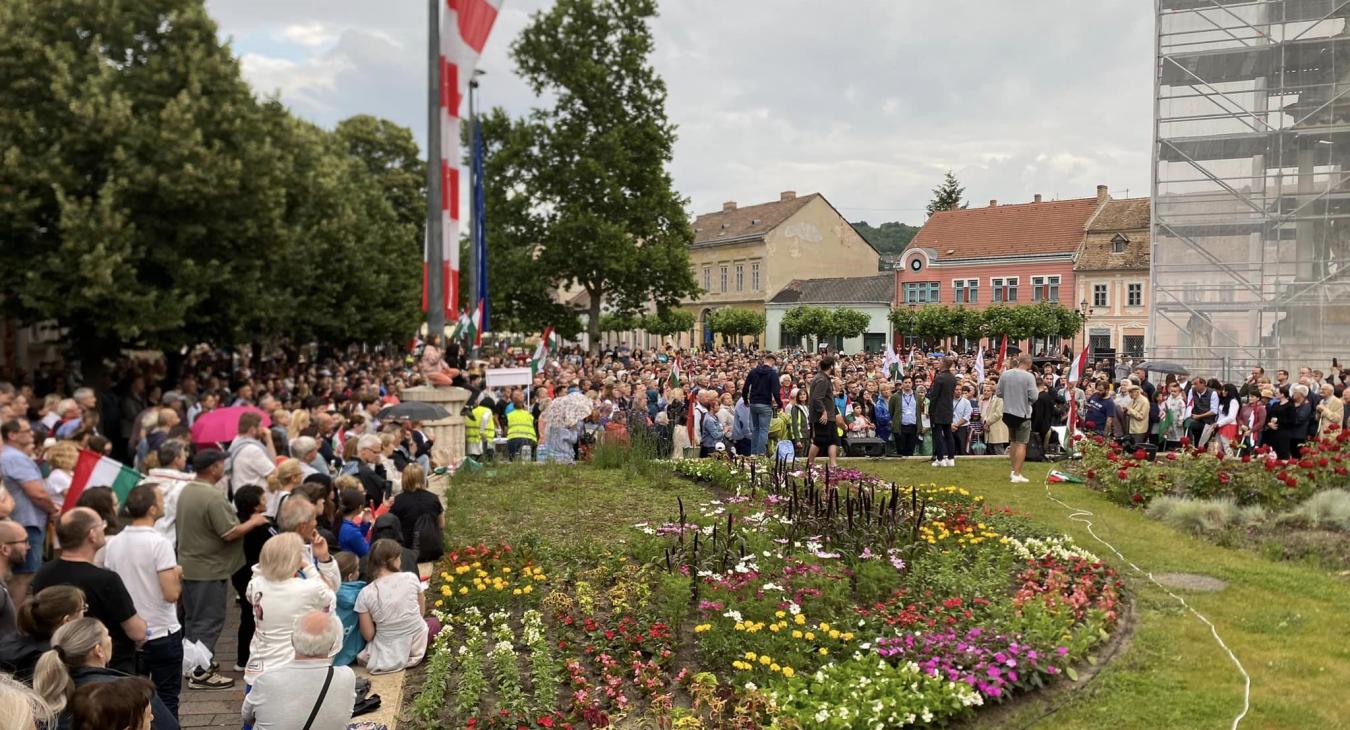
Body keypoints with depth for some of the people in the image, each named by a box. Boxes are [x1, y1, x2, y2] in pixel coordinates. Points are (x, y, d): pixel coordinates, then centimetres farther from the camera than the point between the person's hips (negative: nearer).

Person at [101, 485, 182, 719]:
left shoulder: (113, 543, 0)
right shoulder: (159, 544, -19)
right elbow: (171, 594, -22)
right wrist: (178, 575, -2)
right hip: (162, 634, -6)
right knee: (166, 700, 4)